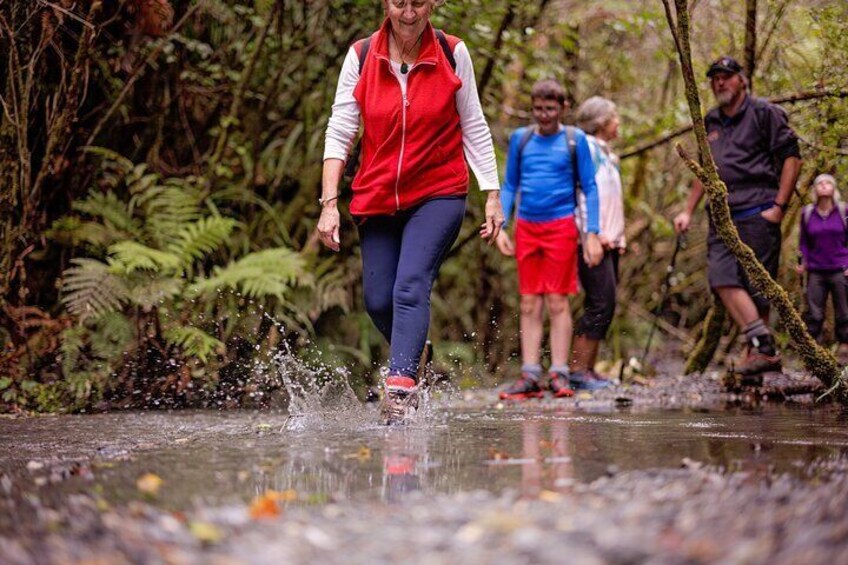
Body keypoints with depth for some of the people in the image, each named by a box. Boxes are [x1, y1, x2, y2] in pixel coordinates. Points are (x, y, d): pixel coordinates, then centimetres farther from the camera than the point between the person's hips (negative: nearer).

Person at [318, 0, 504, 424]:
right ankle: (410, 364, 31)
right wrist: (329, 202, -11)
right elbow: (339, 133, -4)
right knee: (378, 301, 3)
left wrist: (492, 194, -1)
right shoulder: (361, 56, -2)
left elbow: (474, 129, 3)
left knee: (411, 286, -21)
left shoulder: (453, 54, -3)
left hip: (439, 195, -2)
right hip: (377, 197, 3)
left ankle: (400, 388, -30)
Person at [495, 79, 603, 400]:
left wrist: (592, 234, -4)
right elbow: (509, 186, 15)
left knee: (557, 302, -4)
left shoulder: (574, 140, 3)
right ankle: (530, 377, 2)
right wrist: (500, 228, 4)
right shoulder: (520, 139, 10)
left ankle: (559, 375, -2)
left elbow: (589, 188, 3)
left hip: (560, 226, -3)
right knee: (529, 305, 2)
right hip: (526, 228, 3)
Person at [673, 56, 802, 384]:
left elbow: (791, 157, -3)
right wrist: (688, 212, 24)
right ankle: (764, 348, -13)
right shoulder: (711, 123, 21)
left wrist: (779, 206, -10)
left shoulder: (764, 113, 1)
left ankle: (759, 351, 0)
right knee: (722, 278, -12)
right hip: (723, 216, 5)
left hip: (758, 213, -5)